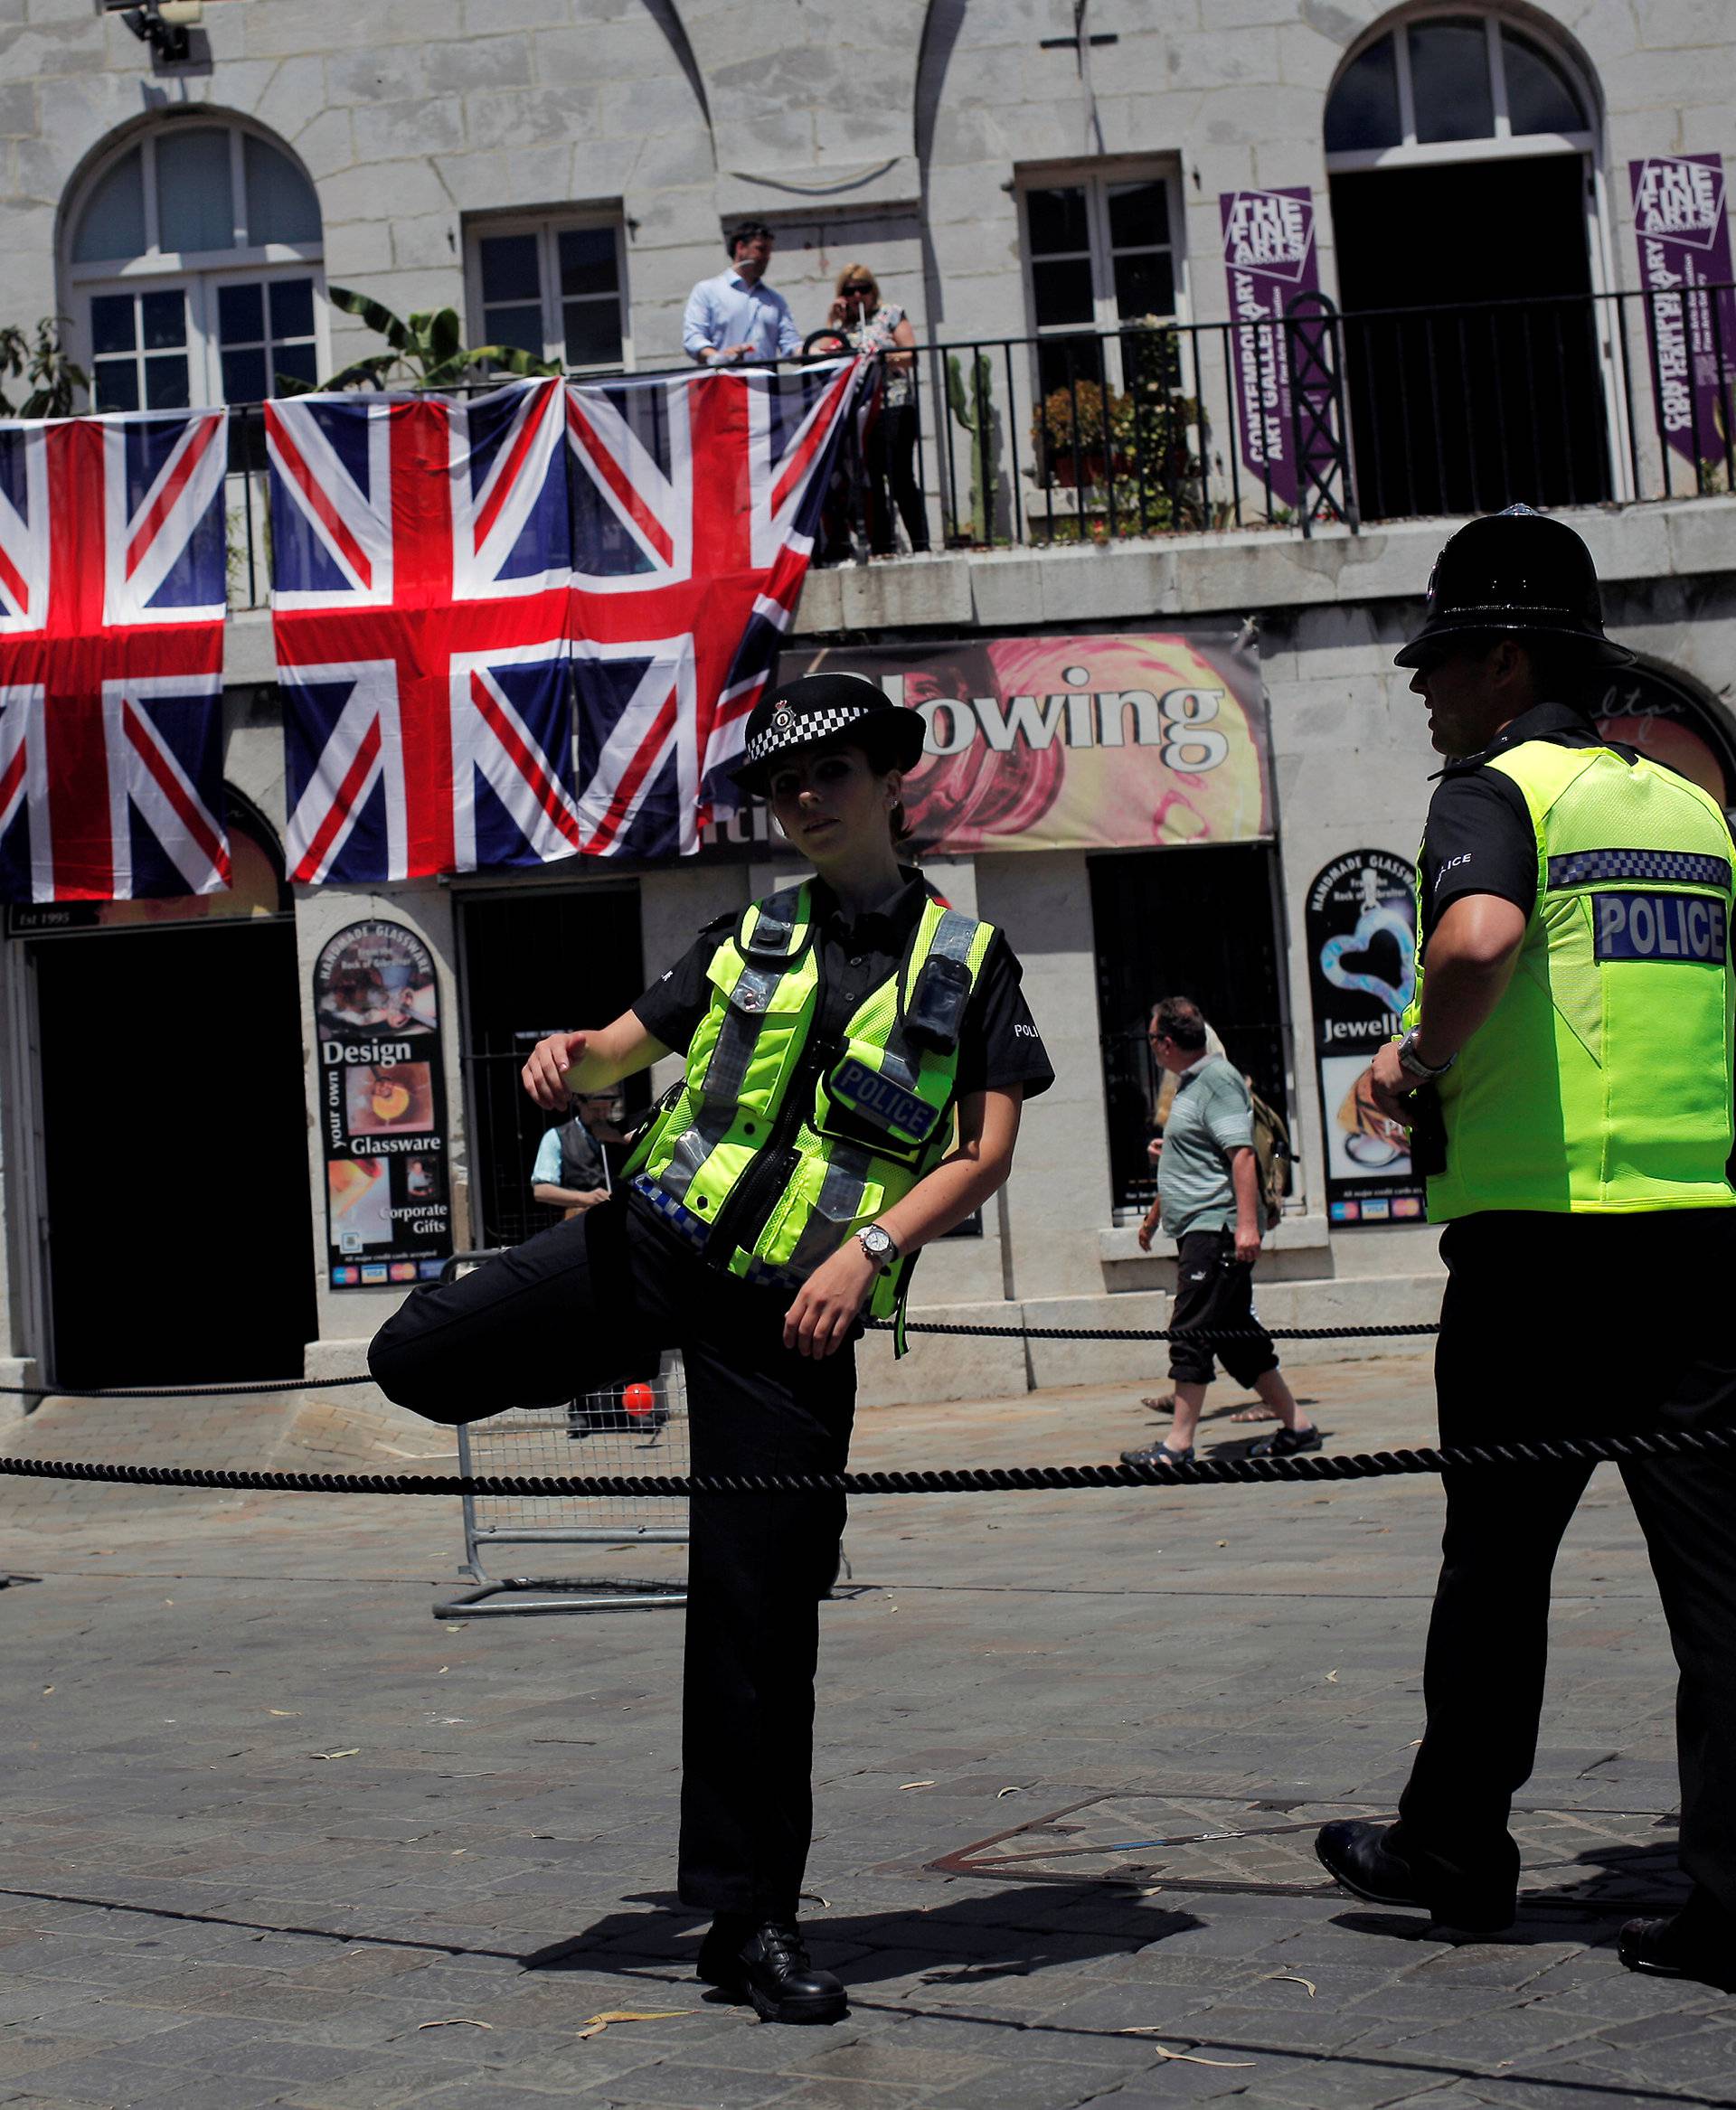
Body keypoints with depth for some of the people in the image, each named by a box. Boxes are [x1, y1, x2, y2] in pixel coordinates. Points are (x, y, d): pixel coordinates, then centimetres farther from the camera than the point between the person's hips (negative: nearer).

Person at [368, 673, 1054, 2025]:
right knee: (418, 1359, -11)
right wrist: (566, 1054, -7)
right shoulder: (753, 938, 12)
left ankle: (753, 1920, 10)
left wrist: (871, 1248, -18)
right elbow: (618, 1052, 18)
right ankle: (620, 1366, 22)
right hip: (658, 1242, 3)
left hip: (792, 1311, -3)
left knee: (763, 1612, -2)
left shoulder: (968, 960, 3)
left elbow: (986, 1157, -3)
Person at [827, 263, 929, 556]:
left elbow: (911, 355, 2)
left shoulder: (891, 315, 9)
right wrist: (833, 320, 3)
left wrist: (884, 358, -13)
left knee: (901, 477, -9)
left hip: (893, 405, -4)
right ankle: (880, 547, 4)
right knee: (869, 481, 1)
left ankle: (920, 545, -9)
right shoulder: (840, 323, 19)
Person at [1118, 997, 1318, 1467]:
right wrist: (1154, 1216, 42)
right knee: (1236, 1335, 11)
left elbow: (1242, 1154, -21)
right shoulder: (1190, 1083, 20)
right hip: (1199, 1231, 10)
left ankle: (1179, 1442, -10)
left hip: (1217, 1230, -10)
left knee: (1190, 1333, -11)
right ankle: (1296, 1426, 16)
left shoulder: (1216, 1079, -11)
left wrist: (1247, 1222, -28)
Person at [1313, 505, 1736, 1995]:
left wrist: (1423, 1062, -10)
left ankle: (1459, 1846, 24)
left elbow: (1479, 933, -26)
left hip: (1538, 1232, -5)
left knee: (1499, 1557, 9)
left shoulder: (1496, 787, -4)